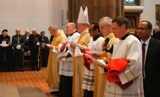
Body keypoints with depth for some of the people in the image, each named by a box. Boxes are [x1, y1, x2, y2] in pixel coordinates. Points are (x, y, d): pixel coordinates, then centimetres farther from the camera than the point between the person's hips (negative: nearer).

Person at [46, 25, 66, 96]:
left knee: (57, 73, -3)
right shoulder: (56, 36, 14)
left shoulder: (62, 36, -16)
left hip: (58, 58, -10)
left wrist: (52, 47, -21)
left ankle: (59, 89, 6)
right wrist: (51, 46, 6)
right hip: (53, 58, 10)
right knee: (53, 73, 12)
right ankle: (55, 88, 19)